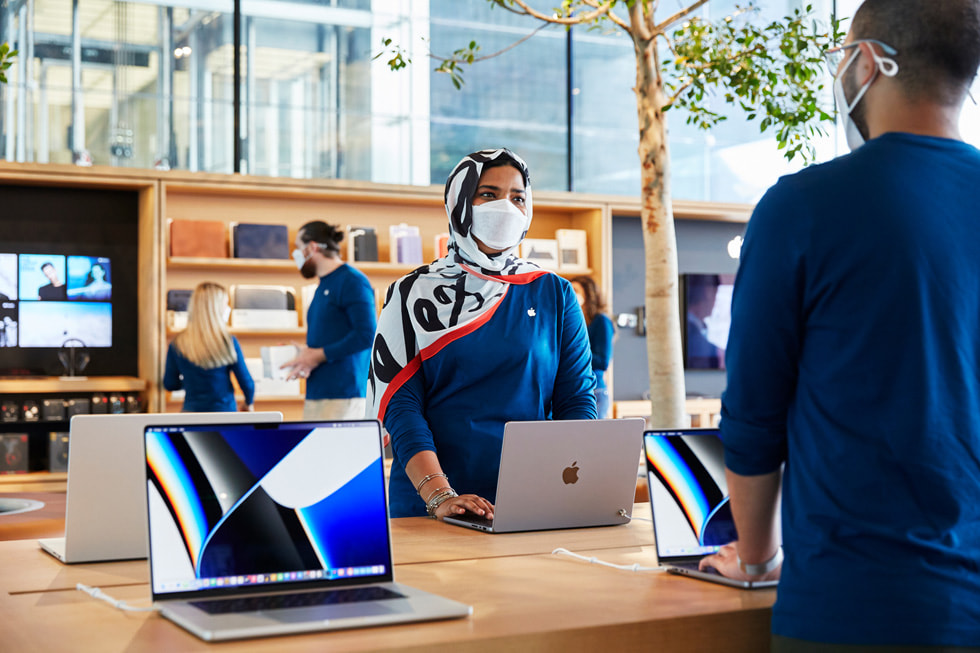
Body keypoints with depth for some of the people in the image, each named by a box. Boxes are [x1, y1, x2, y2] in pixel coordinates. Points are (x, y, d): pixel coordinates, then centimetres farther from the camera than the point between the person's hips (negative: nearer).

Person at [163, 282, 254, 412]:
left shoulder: (177, 344, -2)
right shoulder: (229, 342, -9)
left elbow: (169, 384, 7)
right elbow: (246, 382, -3)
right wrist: (249, 404, 17)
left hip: (191, 412, 3)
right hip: (225, 412, -3)